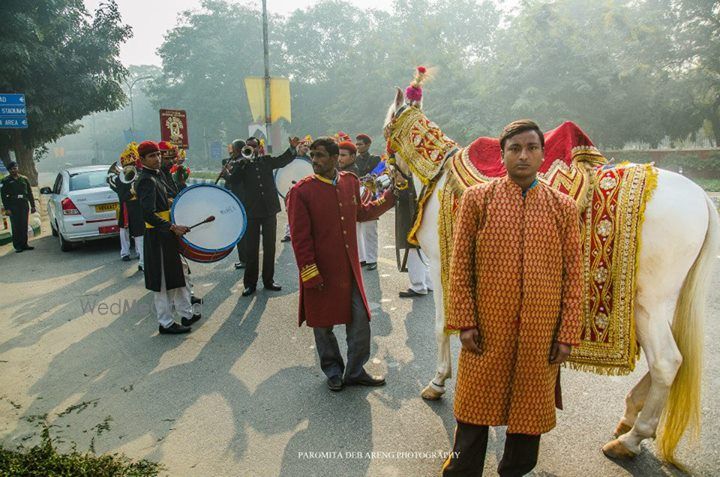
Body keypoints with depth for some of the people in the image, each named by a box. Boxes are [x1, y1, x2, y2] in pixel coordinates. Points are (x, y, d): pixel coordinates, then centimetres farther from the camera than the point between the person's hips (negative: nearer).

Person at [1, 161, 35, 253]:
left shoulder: (24, 179, 13)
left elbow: (30, 193, 16)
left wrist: (32, 205, 10)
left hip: (24, 205, 3)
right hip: (13, 206, -2)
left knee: (24, 226, 3)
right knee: (16, 227, -4)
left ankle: (24, 244, 9)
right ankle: (17, 246, -1)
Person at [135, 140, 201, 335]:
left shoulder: (157, 175, 11)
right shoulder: (146, 180, -19)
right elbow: (148, 214, -29)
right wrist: (172, 227, -29)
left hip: (167, 233, 10)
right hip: (158, 236, -10)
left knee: (177, 275, 18)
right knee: (163, 280, 1)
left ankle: (187, 314, 31)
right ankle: (166, 323, 13)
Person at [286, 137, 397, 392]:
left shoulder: (351, 182, 4)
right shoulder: (301, 191, -12)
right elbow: (300, 237, -12)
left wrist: (388, 198, 12)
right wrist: (310, 273, -14)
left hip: (350, 268, 4)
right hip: (321, 272, -4)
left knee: (360, 320, 7)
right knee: (323, 324, 11)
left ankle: (355, 371, 27)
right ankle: (333, 371, 33)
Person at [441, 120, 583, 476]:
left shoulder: (564, 208, 1)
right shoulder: (476, 199, -2)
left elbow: (573, 276, 1)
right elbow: (460, 266, -2)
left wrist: (567, 334, -3)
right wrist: (465, 322, -7)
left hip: (541, 334, 1)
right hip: (486, 328, -1)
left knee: (530, 411, 16)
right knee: (475, 407, 13)